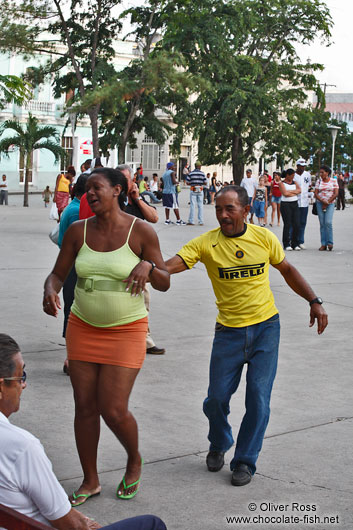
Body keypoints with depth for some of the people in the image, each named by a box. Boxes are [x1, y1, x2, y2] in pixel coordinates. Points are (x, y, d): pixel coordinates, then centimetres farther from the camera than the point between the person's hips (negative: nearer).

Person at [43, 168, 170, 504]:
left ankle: (134, 460, 25)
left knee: (114, 411, -7)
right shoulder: (77, 231, 1)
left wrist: (148, 266, -26)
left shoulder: (141, 231, -8)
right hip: (82, 328, 4)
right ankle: (90, 481, 25)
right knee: (85, 407, 7)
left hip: (126, 331, -4)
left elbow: (164, 283, -4)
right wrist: (50, 290, -18)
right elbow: (58, 274, 5)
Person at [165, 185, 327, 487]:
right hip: (229, 331, 0)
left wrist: (314, 302, 7)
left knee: (258, 399, -3)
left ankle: (245, 461, 16)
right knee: (217, 398, 3)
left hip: (266, 327, 0)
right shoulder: (206, 243, -9)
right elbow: (172, 264, -22)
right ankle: (219, 445, 35)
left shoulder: (264, 238, -3)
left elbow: (287, 270, 12)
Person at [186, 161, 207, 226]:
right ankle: (201, 221, 4)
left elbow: (187, 183, -2)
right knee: (200, 205, 5)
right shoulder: (202, 173, 0)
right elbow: (205, 183, -1)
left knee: (192, 205, 1)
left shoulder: (191, 173, -2)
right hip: (200, 191, 1)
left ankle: (191, 221, 0)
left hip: (193, 190, -1)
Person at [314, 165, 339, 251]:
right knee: (322, 223, 0)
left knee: (328, 222, -15)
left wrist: (327, 203, -8)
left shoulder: (333, 181, 2)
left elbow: (336, 193, -4)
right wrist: (322, 201, -13)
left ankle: (330, 242, -6)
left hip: (330, 204, -2)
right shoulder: (318, 181, 7)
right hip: (320, 203, 2)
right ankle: (323, 244, 1)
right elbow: (316, 193, 2)